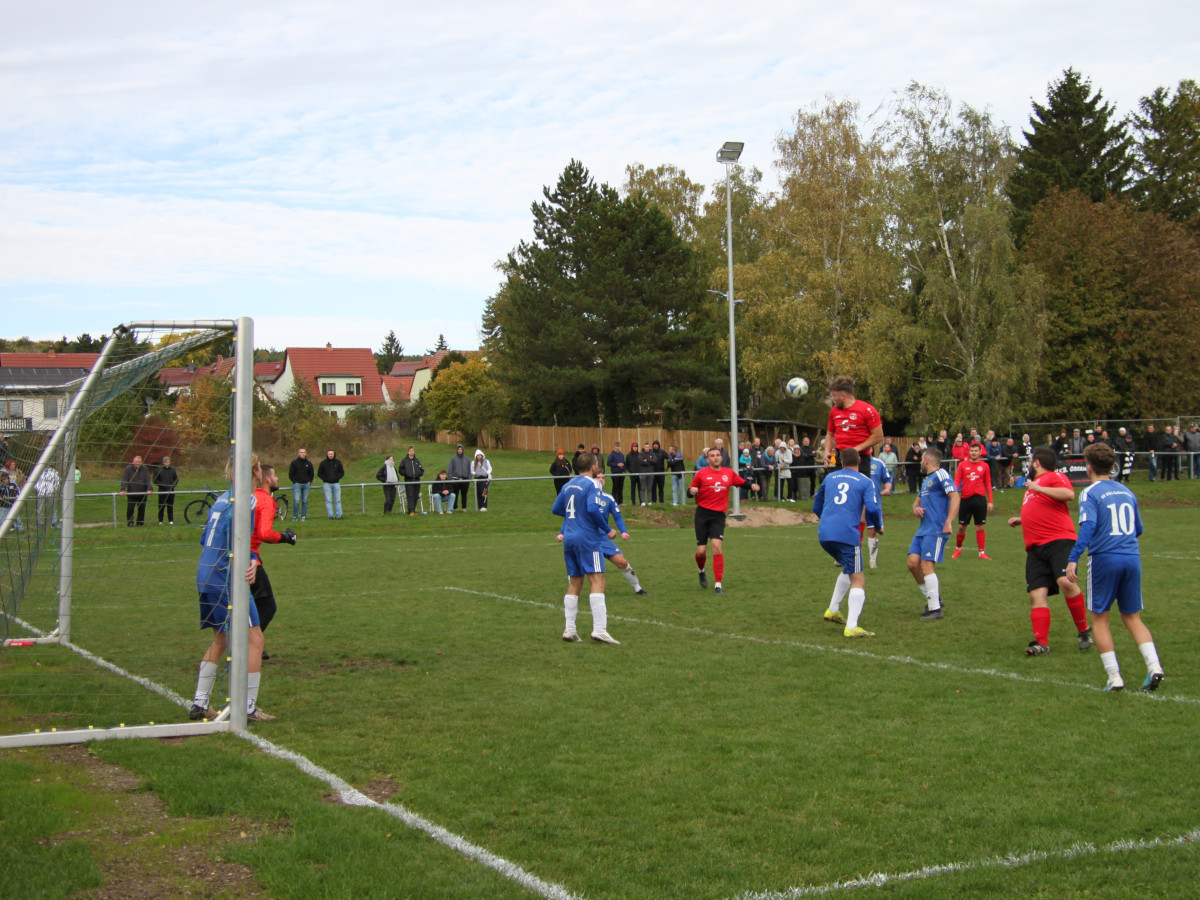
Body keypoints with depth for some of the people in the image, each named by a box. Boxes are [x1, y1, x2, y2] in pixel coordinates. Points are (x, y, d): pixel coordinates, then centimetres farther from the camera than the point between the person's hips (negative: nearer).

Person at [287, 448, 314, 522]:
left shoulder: (309, 463, 10)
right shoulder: (294, 462, 2)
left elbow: (311, 474, 21)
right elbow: (290, 474, 4)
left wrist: (309, 482, 7)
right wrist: (294, 482, -4)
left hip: (306, 484, 3)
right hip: (297, 484, -3)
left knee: (305, 501, 4)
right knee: (296, 501, -11)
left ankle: (303, 517, 11)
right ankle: (295, 517, -2)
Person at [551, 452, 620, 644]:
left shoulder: (568, 485, 13)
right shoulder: (591, 485, -9)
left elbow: (556, 509, 18)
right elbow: (593, 509, -22)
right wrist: (607, 530, -12)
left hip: (569, 539, 8)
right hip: (588, 538, -7)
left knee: (574, 584, 12)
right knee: (597, 582, -9)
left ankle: (569, 630, 10)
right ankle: (599, 629, -17)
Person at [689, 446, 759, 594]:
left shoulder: (729, 473, 7)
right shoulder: (701, 474, 0)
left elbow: (742, 483, 20)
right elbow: (690, 491, 6)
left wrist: (752, 486, 0)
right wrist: (691, 491, -17)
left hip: (719, 515, 1)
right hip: (703, 514, -1)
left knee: (717, 546, -16)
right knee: (701, 550, -1)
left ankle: (718, 583, -10)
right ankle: (701, 571, 34)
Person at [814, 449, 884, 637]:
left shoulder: (829, 478, 18)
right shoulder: (865, 482, 4)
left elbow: (816, 507, 27)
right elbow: (872, 508, -9)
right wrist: (878, 526, 10)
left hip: (824, 534, 6)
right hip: (847, 535, -6)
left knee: (849, 570, 28)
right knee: (858, 580, -1)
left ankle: (832, 611, 26)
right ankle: (851, 627, -13)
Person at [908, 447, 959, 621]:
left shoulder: (941, 475, -8)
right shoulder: (926, 480, 21)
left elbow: (955, 497, -19)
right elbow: (918, 500, 33)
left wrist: (949, 522, -27)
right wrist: (915, 508, 7)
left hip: (936, 530, -9)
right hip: (923, 528, 9)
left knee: (926, 566, -13)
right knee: (913, 563, 3)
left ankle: (935, 609, -7)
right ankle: (932, 599, 17)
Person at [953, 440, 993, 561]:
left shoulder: (984, 466, 6)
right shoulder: (963, 465, 4)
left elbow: (988, 484, 9)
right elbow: (956, 482, 1)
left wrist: (990, 501, 5)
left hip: (980, 499, 0)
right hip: (965, 499, 0)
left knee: (980, 527, 0)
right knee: (961, 527, 6)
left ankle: (982, 552, 4)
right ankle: (958, 549, 25)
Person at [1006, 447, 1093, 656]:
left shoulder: (1054, 477, 2)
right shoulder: (1033, 484, 30)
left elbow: (1069, 494, -19)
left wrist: (1039, 488, -14)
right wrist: (1020, 520, 28)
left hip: (1059, 540, -8)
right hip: (1035, 547, 9)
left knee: (1065, 582, -26)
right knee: (1037, 593, -4)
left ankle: (1084, 631, -8)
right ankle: (1041, 642, -5)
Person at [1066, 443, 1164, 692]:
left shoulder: (1090, 493, -5)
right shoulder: (1126, 491, 13)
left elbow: (1088, 527, -18)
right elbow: (1138, 529, 18)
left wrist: (1073, 559, -21)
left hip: (1104, 559, -5)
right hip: (1132, 558, 5)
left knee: (1100, 618, 8)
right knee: (1132, 617, 13)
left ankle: (1114, 676, 3)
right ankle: (1154, 666, -5)